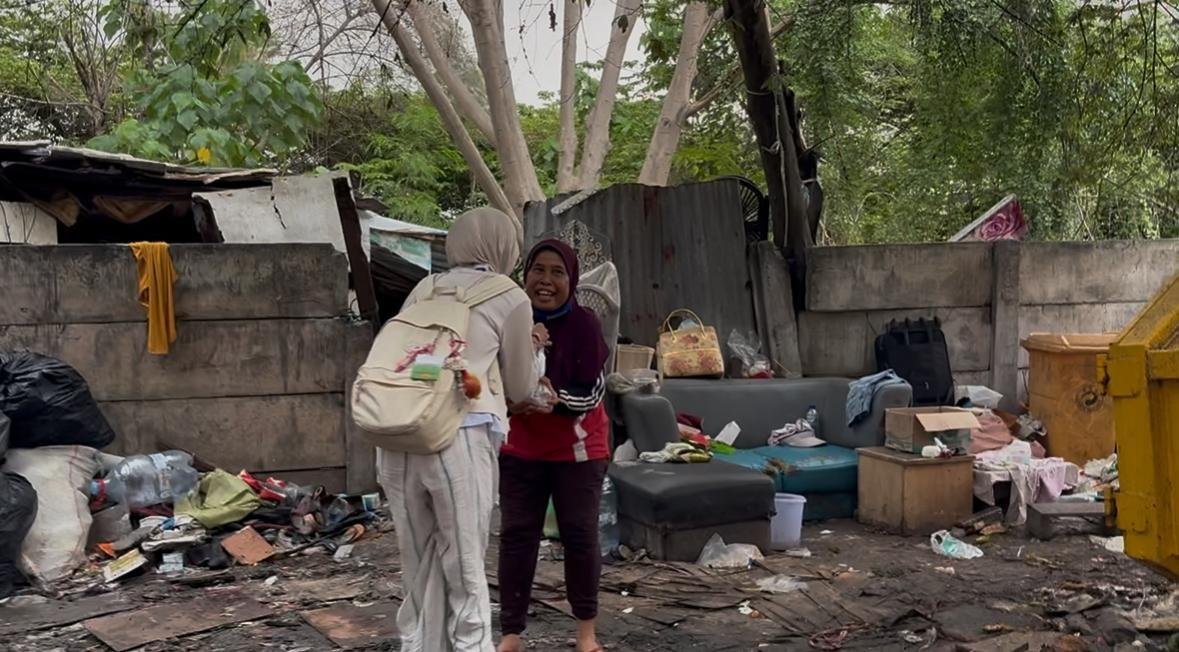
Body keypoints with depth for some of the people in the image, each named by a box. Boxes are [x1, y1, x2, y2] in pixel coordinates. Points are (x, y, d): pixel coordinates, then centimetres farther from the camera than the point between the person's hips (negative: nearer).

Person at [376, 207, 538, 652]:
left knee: (420, 570, 15)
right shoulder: (511, 299, 9)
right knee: (464, 571, 6)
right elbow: (519, 389, 17)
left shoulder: (424, 291, 22)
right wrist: (532, 351, 37)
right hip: (459, 438, -5)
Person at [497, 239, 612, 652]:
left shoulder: (585, 325, -16)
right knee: (516, 535, 4)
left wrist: (556, 400, -34)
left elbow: (592, 393, -16)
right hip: (520, 449, 3)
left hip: (578, 449, -2)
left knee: (579, 534, 5)